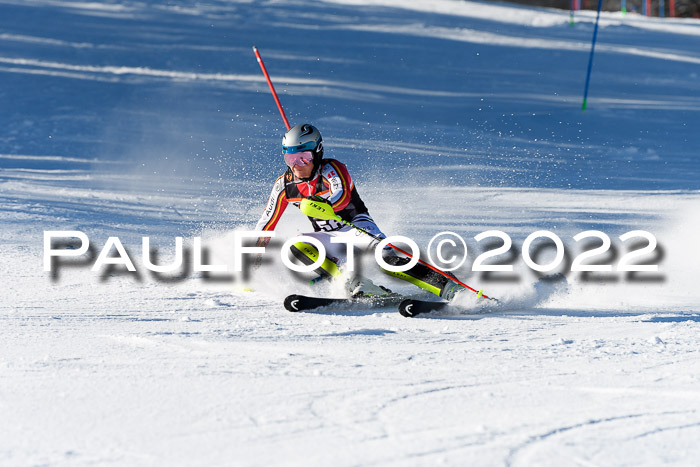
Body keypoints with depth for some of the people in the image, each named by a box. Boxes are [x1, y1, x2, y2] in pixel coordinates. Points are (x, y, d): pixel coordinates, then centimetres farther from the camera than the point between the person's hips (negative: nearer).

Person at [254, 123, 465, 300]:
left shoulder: (331, 170, -18)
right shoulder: (284, 185, -2)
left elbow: (342, 197, -39)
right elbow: (266, 223, 8)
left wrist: (320, 204, -61)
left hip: (356, 226, -5)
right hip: (330, 238, 5)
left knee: (384, 257, -33)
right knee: (297, 246, -25)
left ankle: (447, 286, -40)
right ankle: (355, 283, -39)